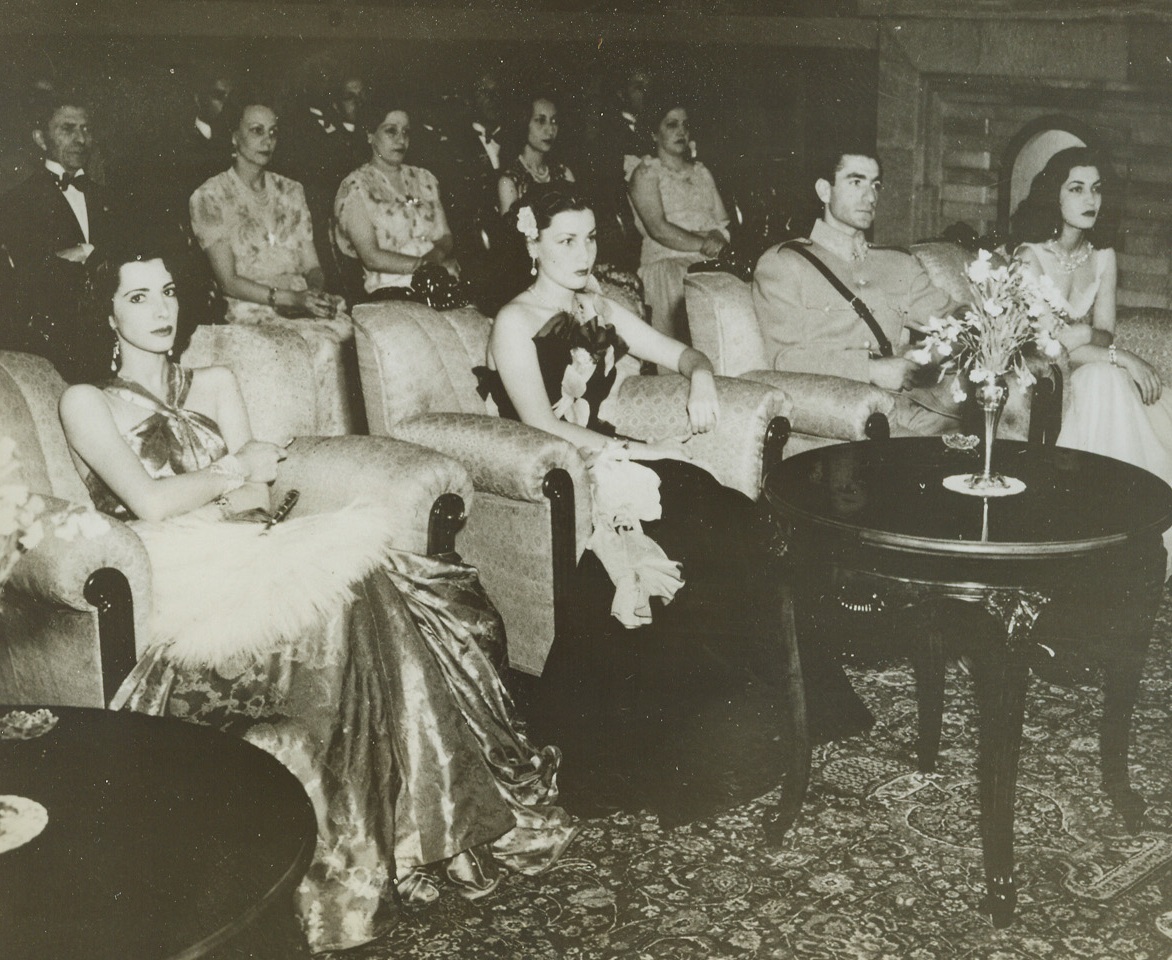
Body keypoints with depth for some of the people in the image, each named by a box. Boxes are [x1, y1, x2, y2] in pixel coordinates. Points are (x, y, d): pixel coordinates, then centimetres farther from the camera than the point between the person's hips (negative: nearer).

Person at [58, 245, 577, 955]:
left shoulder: (215, 384, 25)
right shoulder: (87, 403, 11)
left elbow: (260, 496, 12)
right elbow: (149, 503, -5)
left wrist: (196, 494, -9)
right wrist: (236, 471, 6)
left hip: (251, 552, 5)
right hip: (178, 573, -5)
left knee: (373, 573, -27)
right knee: (335, 588, -33)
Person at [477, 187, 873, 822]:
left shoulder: (599, 311, 20)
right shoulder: (515, 323, -2)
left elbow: (679, 353, 23)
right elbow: (540, 423, -13)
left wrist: (701, 375, -1)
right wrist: (631, 451, -18)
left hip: (603, 455, 7)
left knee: (737, 523, -20)